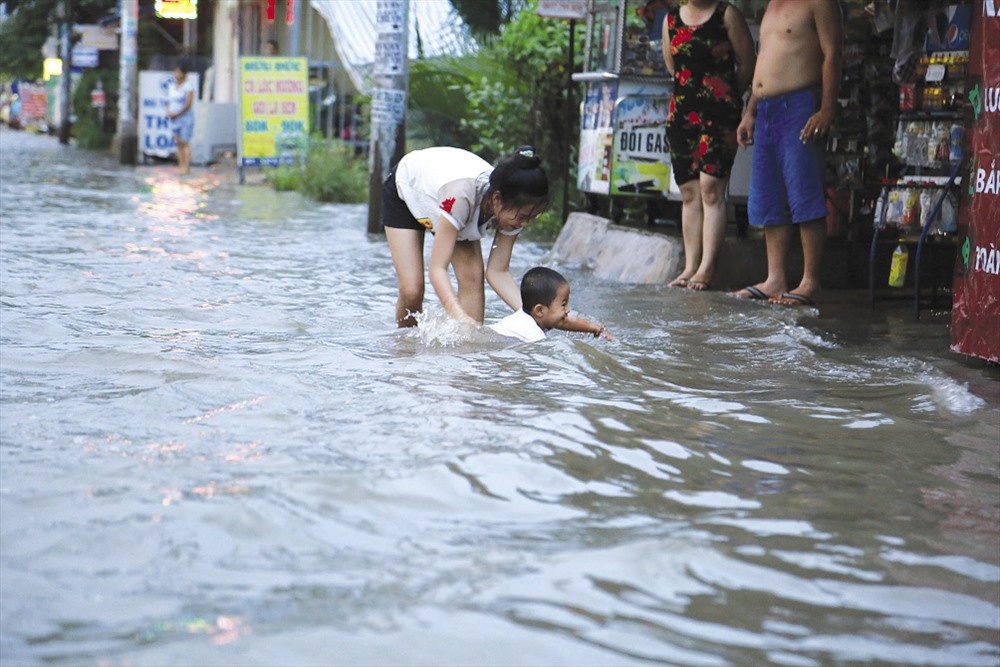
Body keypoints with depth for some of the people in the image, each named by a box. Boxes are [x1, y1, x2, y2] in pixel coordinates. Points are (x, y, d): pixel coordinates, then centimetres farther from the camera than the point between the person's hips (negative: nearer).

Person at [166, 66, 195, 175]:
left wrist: (176, 114, -15)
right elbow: (169, 101, 18)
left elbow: (188, 104, -13)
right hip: (174, 118, 7)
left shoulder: (188, 86, -8)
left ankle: (187, 167, -10)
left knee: (185, 142, -9)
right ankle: (181, 166, 7)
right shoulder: (172, 85, 13)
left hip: (185, 116, -7)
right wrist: (168, 112, -2)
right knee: (178, 143, 5)